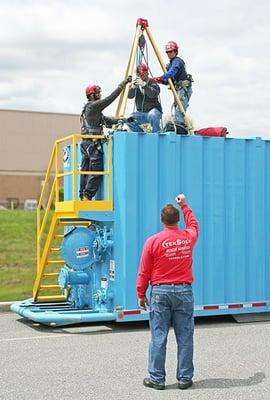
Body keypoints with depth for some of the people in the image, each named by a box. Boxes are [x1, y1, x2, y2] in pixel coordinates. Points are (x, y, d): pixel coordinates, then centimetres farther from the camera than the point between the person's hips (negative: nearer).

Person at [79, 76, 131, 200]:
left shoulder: (90, 108, 24)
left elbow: (107, 120, 25)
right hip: (93, 144, -10)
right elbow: (109, 99, -12)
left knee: (85, 171, 7)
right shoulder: (92, 106, -7)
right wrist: (122, 85, -8)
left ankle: (83, 197, 7)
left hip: (86, 144, 10)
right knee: (96, 172, -11)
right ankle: (87, 196, -14)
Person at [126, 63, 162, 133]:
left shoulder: (152, 82, -6)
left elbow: (153, 94, -27)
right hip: (141, 113, 5)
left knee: (152, 115, -39)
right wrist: (133, 87, -26)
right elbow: (129, 96, -7)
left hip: (153, 110, -5)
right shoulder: (136, 83, 7)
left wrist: (144, 84, -38)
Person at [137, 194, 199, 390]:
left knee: (159, 337, 3)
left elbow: (144, 272, -3)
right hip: (184, 291, 2)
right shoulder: (189, 237, 1)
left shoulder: (153, 241, -7)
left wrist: (141, 295, 7)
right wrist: (185, 205, 38)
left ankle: (157, 379, 8)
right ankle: (185, 378, 12)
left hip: (161, 292, -2)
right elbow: (193, 224, 28)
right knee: (185, 337, 7)